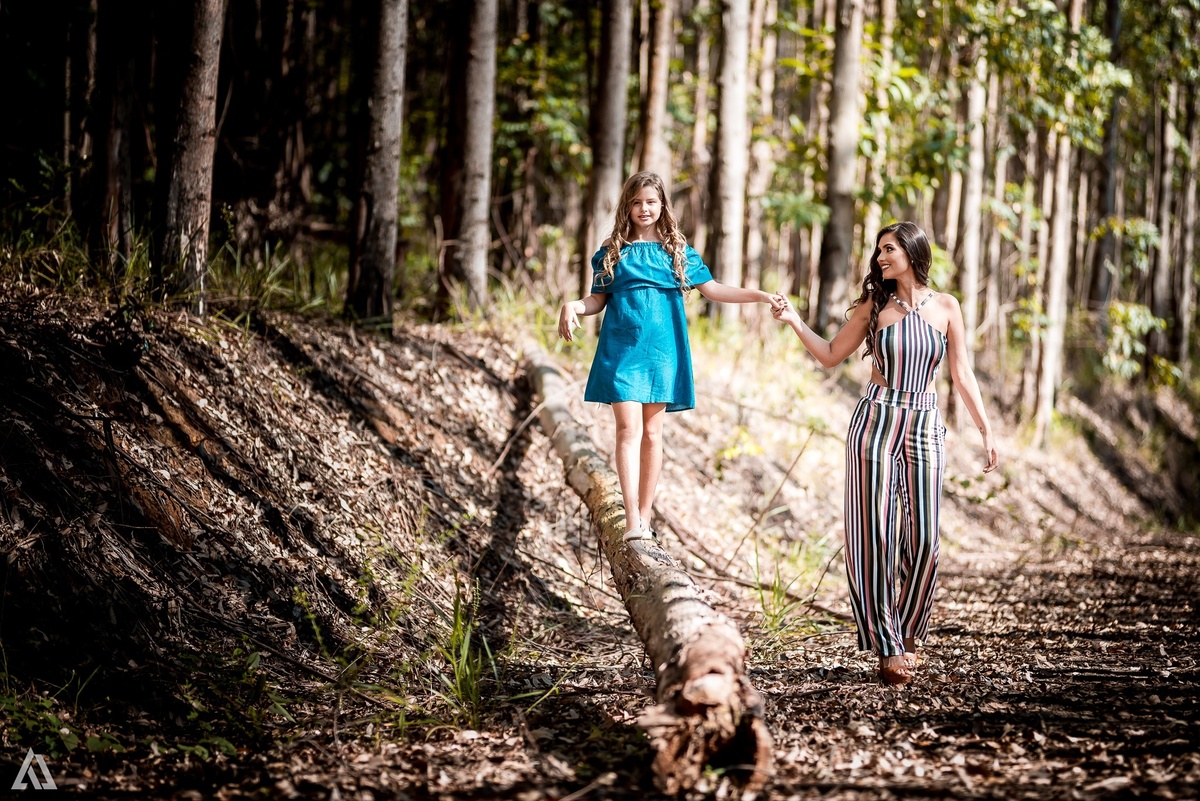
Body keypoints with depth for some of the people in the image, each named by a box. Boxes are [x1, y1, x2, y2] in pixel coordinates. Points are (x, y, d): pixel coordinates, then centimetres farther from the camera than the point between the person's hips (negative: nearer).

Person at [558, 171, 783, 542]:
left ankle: (645, 516, 10)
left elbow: (712, 289, 9)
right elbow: (598, 300, 7)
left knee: (652, 432, 3)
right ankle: (632, 521, -17)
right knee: (629, 428, -12)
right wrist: (573, 306, -14)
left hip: (662, 350, 2)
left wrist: (760, 296, 1)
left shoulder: (677, 251, 9)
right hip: (621, 350, -2)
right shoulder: (612, 252, 6)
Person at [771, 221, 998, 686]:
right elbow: (831, 355, 8)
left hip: (924, 427, 1)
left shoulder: (945, 308, 4)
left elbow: (962, 376, 7)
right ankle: (887, 646, -1)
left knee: (922, 539, -3)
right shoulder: (874, 306, 5)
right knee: (874, 534, -5)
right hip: (875, 421, 0)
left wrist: (986, 430, 4)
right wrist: (794, 321, -4)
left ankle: (908, 634, 16)